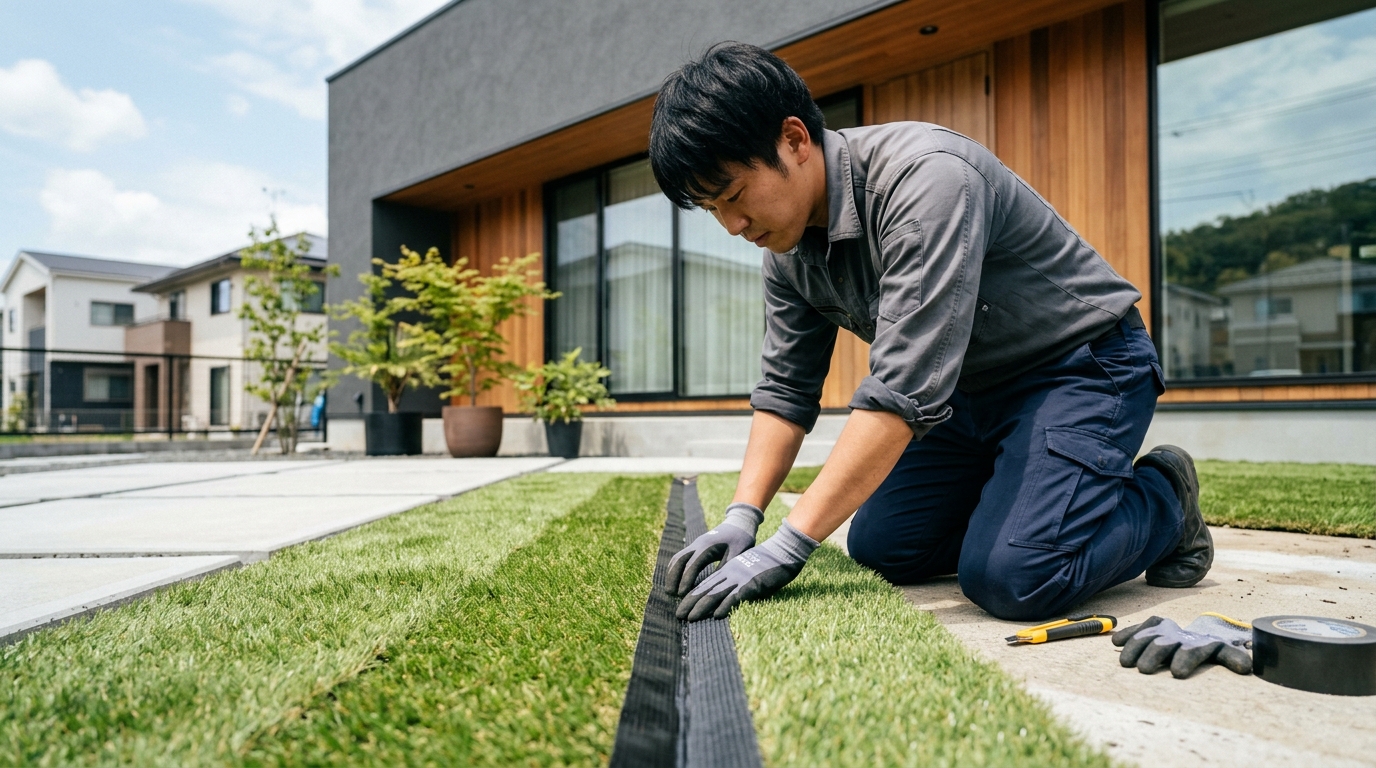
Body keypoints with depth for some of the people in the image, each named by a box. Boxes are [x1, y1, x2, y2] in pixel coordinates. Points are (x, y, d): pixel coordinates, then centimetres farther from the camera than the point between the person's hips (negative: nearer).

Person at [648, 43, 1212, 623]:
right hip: (973, 390, 8)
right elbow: (785, 390, 0)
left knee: (1011, 579, -24)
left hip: (1082, 363, -7)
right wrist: (741, 517, -13)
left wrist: (789, 545, -36)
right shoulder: (788, 246, -5)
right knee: (879, 548, -1)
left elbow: (904, 390, -37)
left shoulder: (924, 178, -31)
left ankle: (1161, 500, 5)